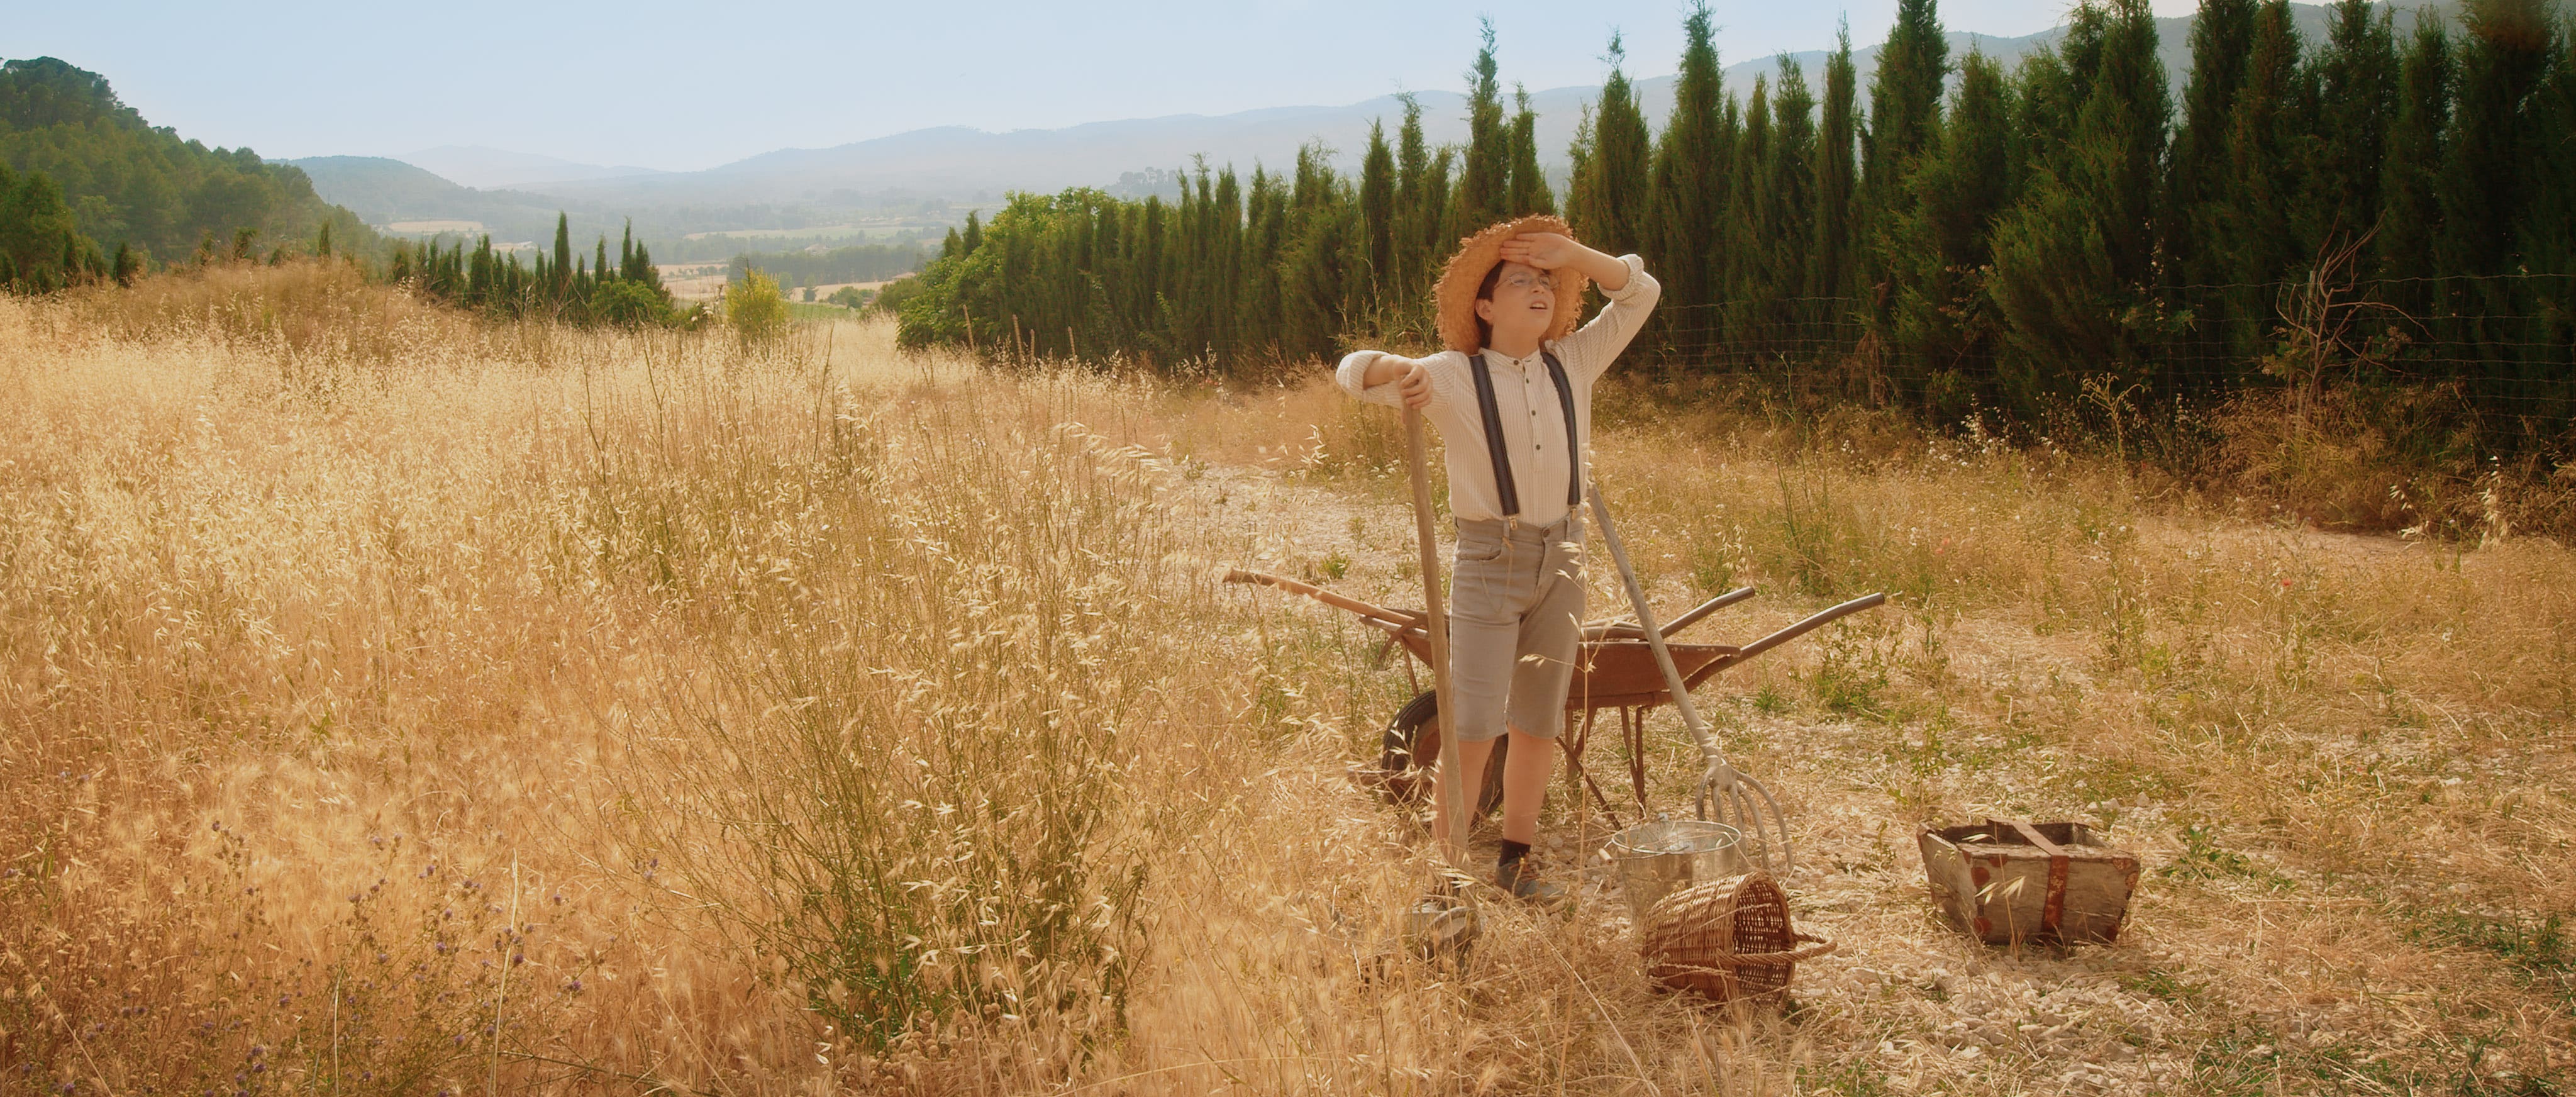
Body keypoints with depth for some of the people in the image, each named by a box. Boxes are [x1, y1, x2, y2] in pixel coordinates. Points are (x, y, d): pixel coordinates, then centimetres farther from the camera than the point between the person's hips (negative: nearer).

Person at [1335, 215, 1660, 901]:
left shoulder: (1573, 365, 9)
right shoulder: (1454, 377, -2)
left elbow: (1639, 293, 12)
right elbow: (1353, 370, -5)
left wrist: (1572, 254, 1)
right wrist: (1398, 372, -28)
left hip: (1562, 560, 5)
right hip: (1489, 562, -4)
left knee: (1539, 725, 9)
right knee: (1474, 728, -11)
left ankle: (1515, 861, 19)